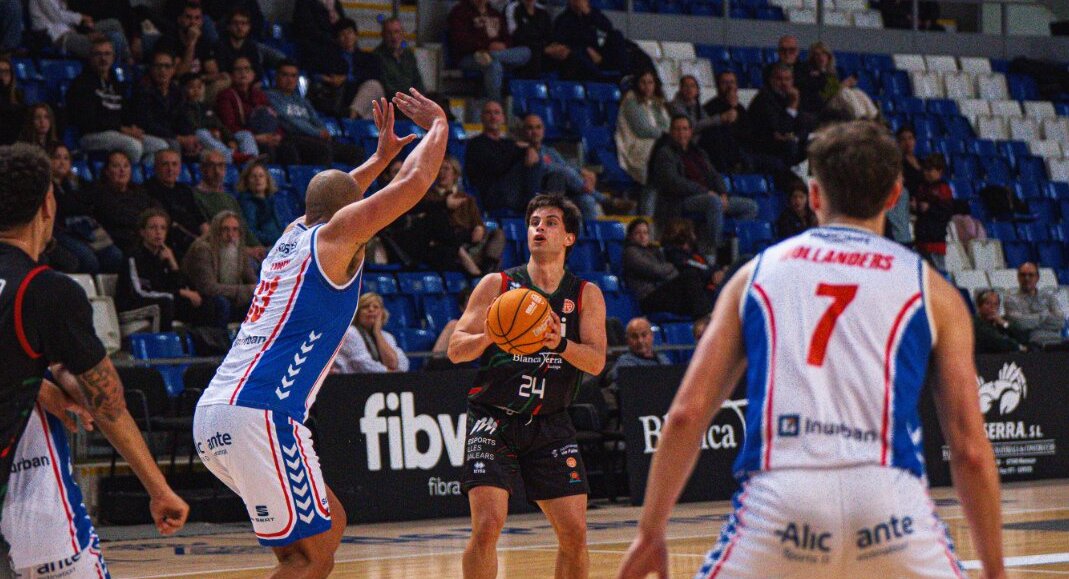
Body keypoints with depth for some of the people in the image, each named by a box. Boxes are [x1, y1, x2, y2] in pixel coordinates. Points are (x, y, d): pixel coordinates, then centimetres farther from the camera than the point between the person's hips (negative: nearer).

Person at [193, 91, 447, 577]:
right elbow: (415, 181, -1)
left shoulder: (294, 235, 22)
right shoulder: (336, 236, 0)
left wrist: (381, 156, 52)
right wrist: (438, 125, 16)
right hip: (258, 415, -9)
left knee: (330, 524, 19)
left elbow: (333, 198, 46)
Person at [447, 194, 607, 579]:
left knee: (574, 532, -2)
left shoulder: (586, 295, 4)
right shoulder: (497, 285, 0)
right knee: (487, 525, -16)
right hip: (493, 418, -2)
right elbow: (456, 350, -4)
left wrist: (560, 344, -28)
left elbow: (596, 362, -8)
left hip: (550, 425, 2)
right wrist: (491, 334, -25)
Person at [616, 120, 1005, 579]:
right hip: (889, 500, 0)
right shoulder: (931, 290, 17)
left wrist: (650, 533, 17)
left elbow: (686, 414, 12)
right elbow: (971, 450, 11)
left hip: (778, 495, 1)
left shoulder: (757, 272, 20)